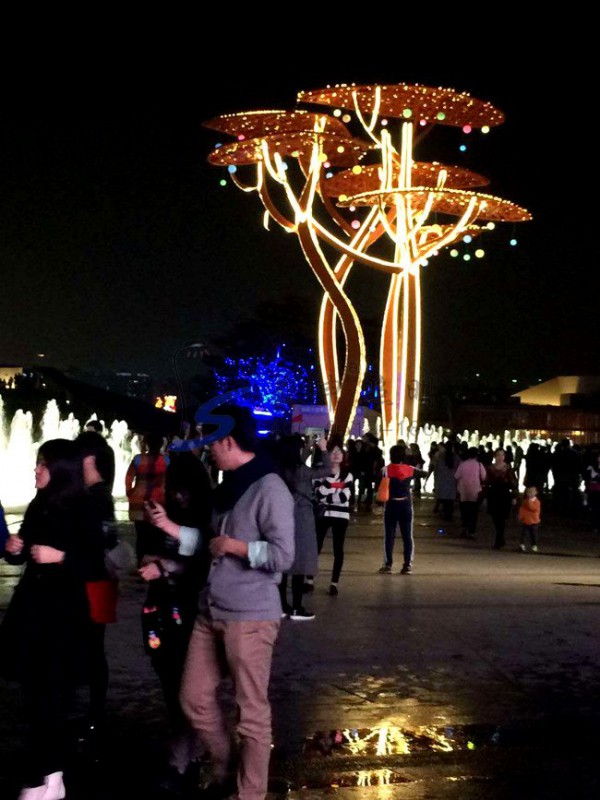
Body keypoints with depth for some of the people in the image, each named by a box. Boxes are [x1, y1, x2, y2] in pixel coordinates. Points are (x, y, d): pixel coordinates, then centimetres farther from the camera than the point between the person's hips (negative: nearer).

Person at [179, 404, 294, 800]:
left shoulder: (269, 489, -14)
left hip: (250, 617, -9)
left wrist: (233, 546, -13)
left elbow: (283, 556, -20)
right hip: (210, 611, 9)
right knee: (195, 699, 14)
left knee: (252, 712, 4)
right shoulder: (229, 486, 14)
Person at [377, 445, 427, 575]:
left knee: (389, 535, 5)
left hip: (391, 504, -2)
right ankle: (407, 564, 4)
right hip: (405, 505, 2)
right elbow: (425, 474, 13)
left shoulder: (386, 469, -6)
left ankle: (388, 564, 5)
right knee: (407, 535, 6)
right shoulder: (410, 469, 1)